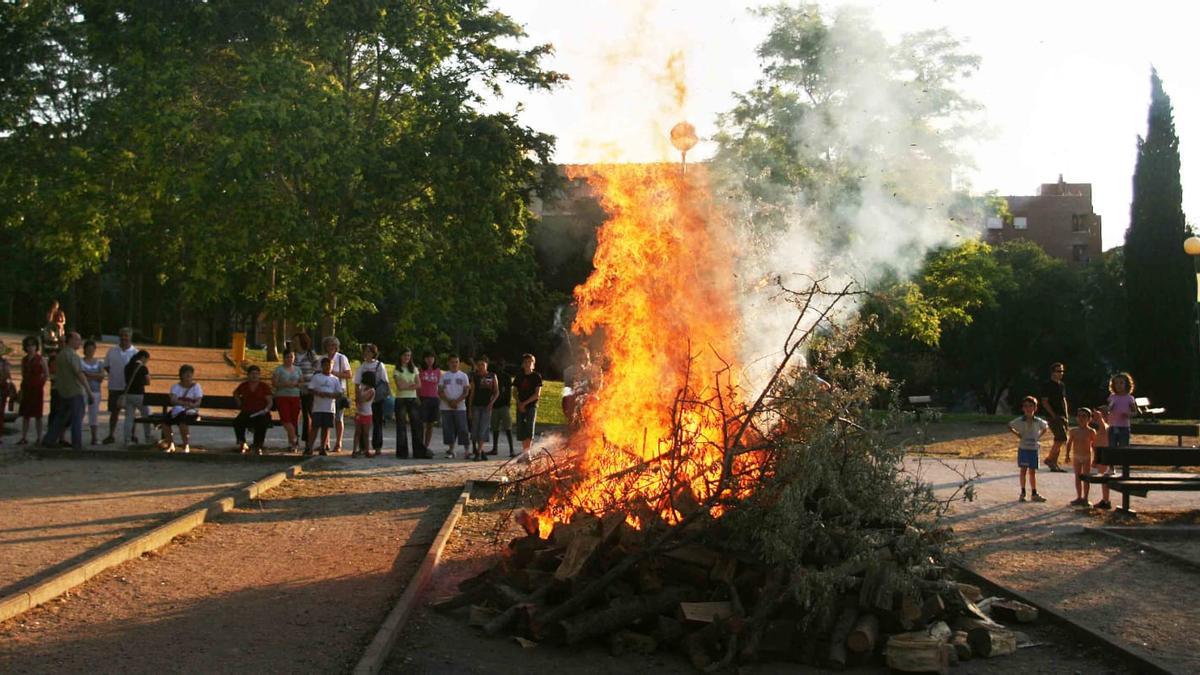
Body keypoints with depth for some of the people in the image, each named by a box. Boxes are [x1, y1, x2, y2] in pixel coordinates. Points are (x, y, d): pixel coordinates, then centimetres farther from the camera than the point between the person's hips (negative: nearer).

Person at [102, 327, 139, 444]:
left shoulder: (135, 352, -2)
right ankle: (111, 435, 17)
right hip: (114, 386, 2)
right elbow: (106, 366, 12)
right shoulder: (111, 351, 5)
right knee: (114, 412, 9)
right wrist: (114, 375, 0)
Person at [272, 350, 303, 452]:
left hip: (295, 397, 3)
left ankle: (291, 443, 8)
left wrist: (296, 384, -7)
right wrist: (285, 384, -16)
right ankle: (294, 438, -7)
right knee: (285, 419, -16)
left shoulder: (297, 370, 15)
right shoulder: (279, 370, 4)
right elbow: (274, 383, -3)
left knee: (294, 420, -1)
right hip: (282, 397, -3)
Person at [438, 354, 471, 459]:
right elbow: (440, 392, 3)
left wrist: (456, 401, -14)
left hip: (460, 407, -1)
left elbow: (466, 391, 0)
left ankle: (466, 451, -5)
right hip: (446, 407, 1)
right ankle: (451, 450, 10)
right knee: (448, 429, 2)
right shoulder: (444, 376, 8)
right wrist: (449, 402, -11)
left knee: (463, 429, -7)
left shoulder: (463, 376, 6)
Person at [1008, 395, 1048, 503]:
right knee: (1023, 471, 4)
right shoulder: (1019, 421, -6)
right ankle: (1023, 493, 11)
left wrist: (1039, 436, 6)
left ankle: (1034, 494, 12)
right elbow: (1009, 426, 8)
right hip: (1023, 448, -1)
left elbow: (1046, 427, 17)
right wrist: (1017, 434, -2)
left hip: (1034, 449, 1)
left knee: (1032, 472, 6)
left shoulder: (1038, 421, -2)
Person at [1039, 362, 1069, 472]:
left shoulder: (1062, 385, 16)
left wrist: (1066, 417, 13)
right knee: (1062, 438, -17)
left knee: (1059, 440, 7)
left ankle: (1054, 464, 12)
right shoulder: (1047, 385, -8)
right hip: (1053, 416, -8)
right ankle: (1049, 458, -4)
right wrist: (1054, 415, -17)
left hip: (1061, 417, 8)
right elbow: (1044, 402, -12)